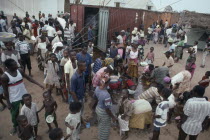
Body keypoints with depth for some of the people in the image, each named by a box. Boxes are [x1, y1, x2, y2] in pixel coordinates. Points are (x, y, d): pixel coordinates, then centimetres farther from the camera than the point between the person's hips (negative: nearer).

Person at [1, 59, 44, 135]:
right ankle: (15, 126, 44)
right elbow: (5, 91, -13)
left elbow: (28, 78, 1)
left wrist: (38, 84, -5)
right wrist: (8, 103, -10)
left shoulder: (20, 71, -9)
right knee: (15, 114, 16)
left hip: (24, 95, 4)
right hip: (14, 99, -4)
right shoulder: (4, 77, -21)